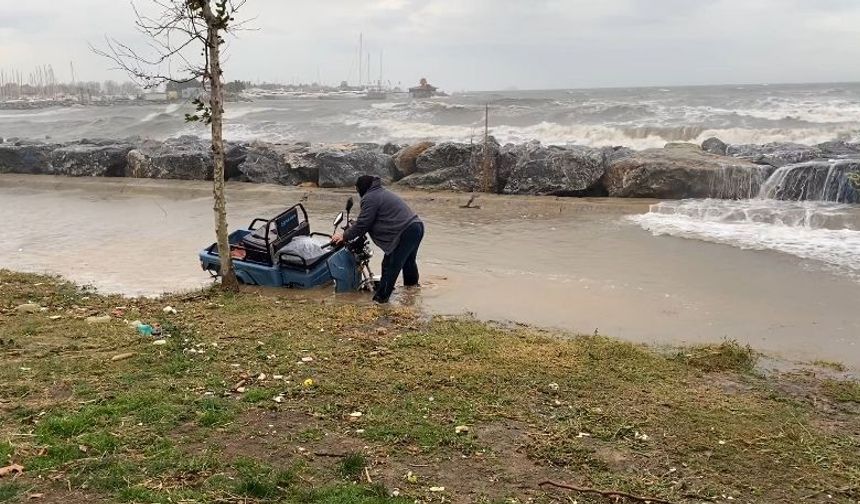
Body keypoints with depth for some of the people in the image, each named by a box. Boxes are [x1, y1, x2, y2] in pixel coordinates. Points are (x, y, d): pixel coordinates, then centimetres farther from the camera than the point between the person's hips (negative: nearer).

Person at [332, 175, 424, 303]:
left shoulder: (370, 198, -8)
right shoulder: (382, 192, 24)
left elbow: (362, 224, -9)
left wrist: (344, 236, 3)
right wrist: (348, 232, 27)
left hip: (406, 233, -10)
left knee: (390, 266, -5)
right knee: (408, 259, 30)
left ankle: (380, 298, -1)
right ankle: (412, 284, 50)